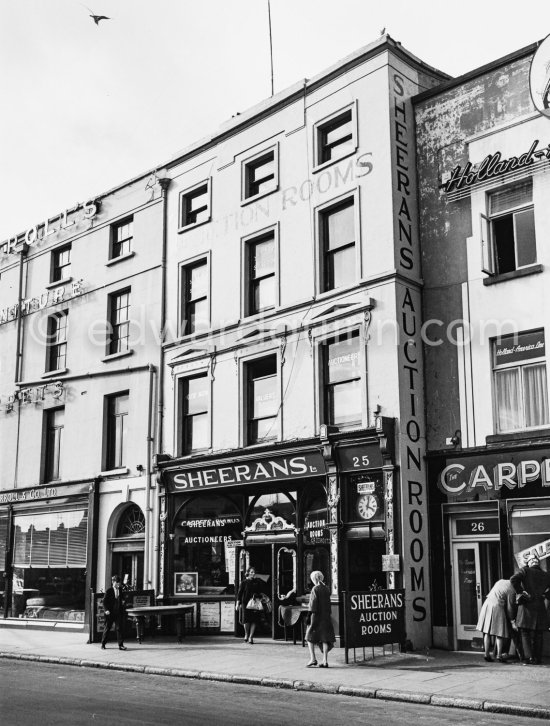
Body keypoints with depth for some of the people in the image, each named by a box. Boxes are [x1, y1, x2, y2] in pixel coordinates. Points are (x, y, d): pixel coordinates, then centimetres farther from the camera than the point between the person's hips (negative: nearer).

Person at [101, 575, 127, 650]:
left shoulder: (120, 590, 6)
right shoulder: (109, 590, -6)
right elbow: (104, 601, -6)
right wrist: (106, 610, -16)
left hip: (119, 612, 3)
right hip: (110, 613, -3)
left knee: (120, 628, -3)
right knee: (107, 628, 9)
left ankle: (121, 645, 1)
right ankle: (103, 644, 24)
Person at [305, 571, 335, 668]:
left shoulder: (315, 589, -11)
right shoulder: (326, 589, 7)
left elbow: (313, 603, -15)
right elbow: (328, 603, 11)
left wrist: (309, 616, -12)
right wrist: (328, 614, 17)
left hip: (316, 616, -6)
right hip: (326, 616, 6)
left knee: (310, 637, 6)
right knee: (325, 638, 7)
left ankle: (313, 659, -2)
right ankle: (325, 661, 5)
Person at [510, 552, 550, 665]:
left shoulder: (525, 570, 0)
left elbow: (514, 579, -19)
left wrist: (520, 592, -9)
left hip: (526, 607, -3)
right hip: (540, 607, 3)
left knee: (525, 634, 6)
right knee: (538, 634, 13)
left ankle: (529, 657, -4)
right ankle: (537, 658, 14)